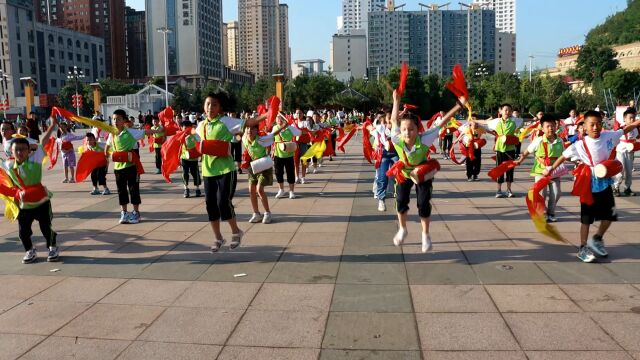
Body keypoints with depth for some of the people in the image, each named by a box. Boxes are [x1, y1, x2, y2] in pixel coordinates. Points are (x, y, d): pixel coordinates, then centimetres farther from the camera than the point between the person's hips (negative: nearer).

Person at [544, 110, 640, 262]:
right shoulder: (580, 145, -15)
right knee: (587, 218, 4)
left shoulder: (608, 136, -4)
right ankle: (583, 248, 15)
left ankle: (597, 239, 33)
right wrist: (550, 169, -17)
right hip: (589, 184, -4)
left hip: (605, 182, 5)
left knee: (610, 215, 11)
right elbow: (564, 157, -11)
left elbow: (625, 129, 8)